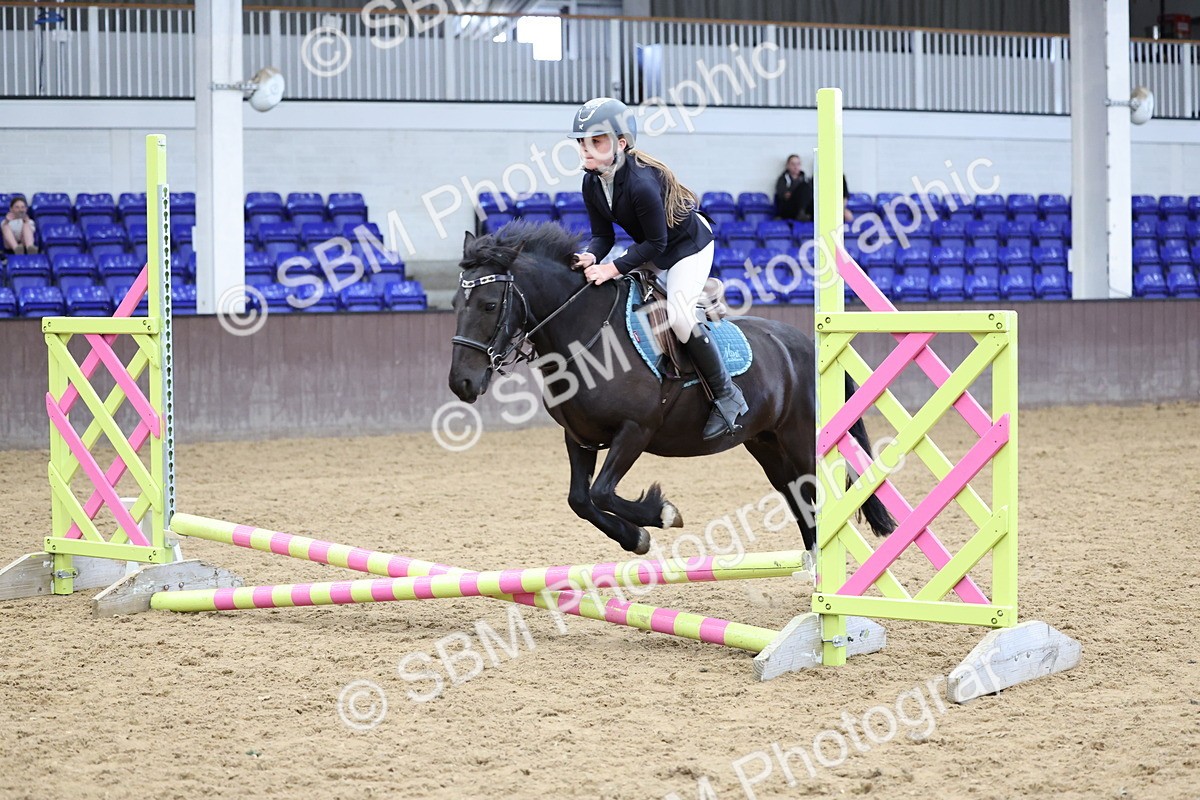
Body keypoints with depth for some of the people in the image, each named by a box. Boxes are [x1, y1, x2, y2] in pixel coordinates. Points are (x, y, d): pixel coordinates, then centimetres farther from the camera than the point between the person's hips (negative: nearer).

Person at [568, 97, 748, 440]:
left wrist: (614, 268, -35)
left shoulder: (641, 183, -36)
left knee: (678, 314, -25)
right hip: (651, 247, 9)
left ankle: (727, 397, -12)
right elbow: (603, 235, -6)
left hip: (690, 244, -9)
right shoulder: (592, 183, -11)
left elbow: (655, 243, -29)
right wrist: (590, 256, -28)